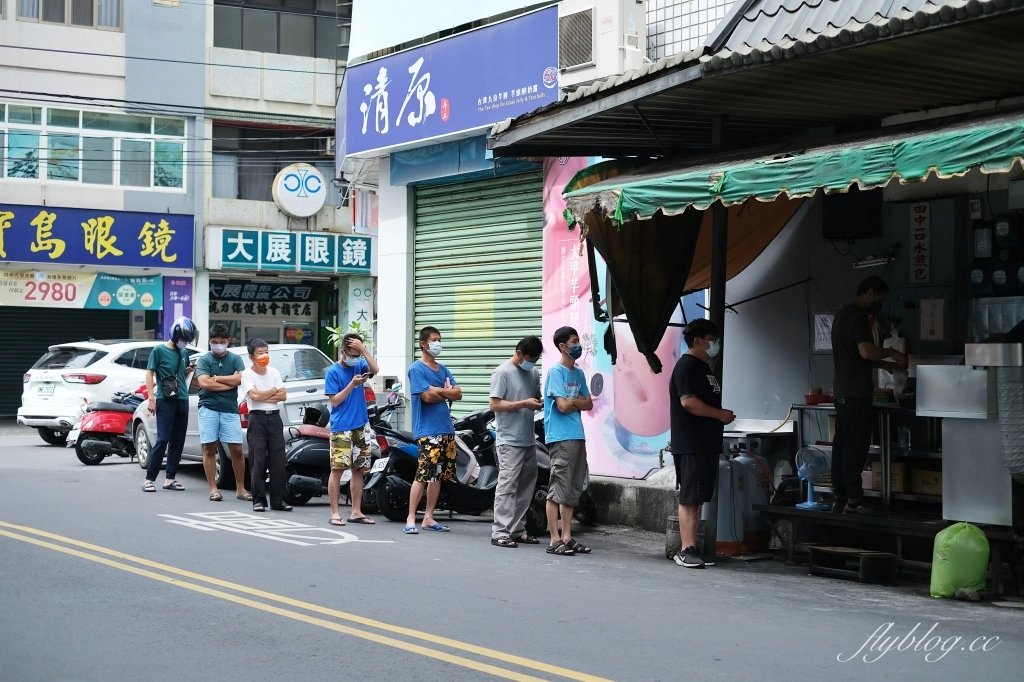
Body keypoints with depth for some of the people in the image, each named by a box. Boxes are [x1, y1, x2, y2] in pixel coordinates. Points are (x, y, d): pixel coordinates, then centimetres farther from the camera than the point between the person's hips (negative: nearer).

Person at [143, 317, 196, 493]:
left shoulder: (184, 353, 14)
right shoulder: (159, 350, -2)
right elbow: (149, 373, -4)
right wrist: (151, 398, -11)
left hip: (182, 400, 6)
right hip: (165, 401, -6)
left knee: (178, 442, 6)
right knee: (163, 440, -11)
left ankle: (170, 479, 12)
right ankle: (150, 479, -7)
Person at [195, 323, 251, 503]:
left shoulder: (235, 359, 10)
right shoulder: (204, 360, 6)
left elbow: (240, 378, -6)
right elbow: (204, 383, -8)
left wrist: (216, 378, -4)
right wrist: (230, 382, -4)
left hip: (230, 409, 1)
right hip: (208, 408, -1)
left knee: (236, 449, -1)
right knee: (209, 448, 0)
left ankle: (240, 488, 8)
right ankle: (213, 489, 6)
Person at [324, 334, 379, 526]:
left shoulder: (359, 365, 7)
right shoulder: (333, 372, -5)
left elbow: (375, 369, -13)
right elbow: (334, 401, -8)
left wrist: (364, 350, -19)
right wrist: (352, 384, -17)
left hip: (361, 425, 5)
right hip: (341, 427, -5)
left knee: (359, 469, 8)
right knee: (337, 469, -5)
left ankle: (356, 512, 14)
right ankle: (335, 513, -2)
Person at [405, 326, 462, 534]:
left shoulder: (443, 370, 16)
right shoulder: (417, 369, -5)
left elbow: (458, 394, 7)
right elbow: (427, 396, -15)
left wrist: (437, 390, -8)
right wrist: (446, 392, -1)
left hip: (446, 429, 8)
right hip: (428, 431, -7)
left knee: (439, 476, 9)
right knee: (423, 475, -12)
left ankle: (428, 518, 15)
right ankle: (411, 519, -9)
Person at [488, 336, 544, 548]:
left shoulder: (534, 373, 14)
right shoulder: (503, 372, -8)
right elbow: (495, 405, -12)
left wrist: (540, 403, 2)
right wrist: (524, 404, -19)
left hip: (529, 440, 8)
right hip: (509, 441, -8)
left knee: (526, 486, 9)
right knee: (507, 486, -11)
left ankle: (518, 529, 17)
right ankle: (500, 532, -10)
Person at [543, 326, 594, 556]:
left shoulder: (579, 373, 16)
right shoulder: (556, 372, -7)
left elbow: (589, 404, 12)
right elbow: (563, 406, -15)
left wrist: (572, 401, -5)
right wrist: (579, 401, 3)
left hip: (577, 437, 8)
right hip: (561, 438, -8)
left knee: (573, 490, 9)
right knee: (558, 489, -7)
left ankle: (567, 537, 14)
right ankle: (555, 540, -5)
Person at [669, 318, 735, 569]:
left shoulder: (704, 366, 20)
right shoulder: (687, 365, -11)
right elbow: (688, 401, -22)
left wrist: (722, 416, 12)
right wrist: (720, 414, -15)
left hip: (706, 443, 10)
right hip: (691, 444, -10)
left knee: (697, 499, 9)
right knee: (689, 499, -9)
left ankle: (691, 549, 12)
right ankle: (686, 550, -8)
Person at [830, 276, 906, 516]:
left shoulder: (843, 314, 19)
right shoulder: (858, 316, -13)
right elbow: (866, 352, -24)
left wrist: (884, 365, 18)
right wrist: (891, 353, -8)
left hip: (843, 390, 10)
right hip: (856, 391, -10)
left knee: (842, 443, 8)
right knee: (856, 445, -8)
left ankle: (840, 498, 10)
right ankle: (853, 501, -8)